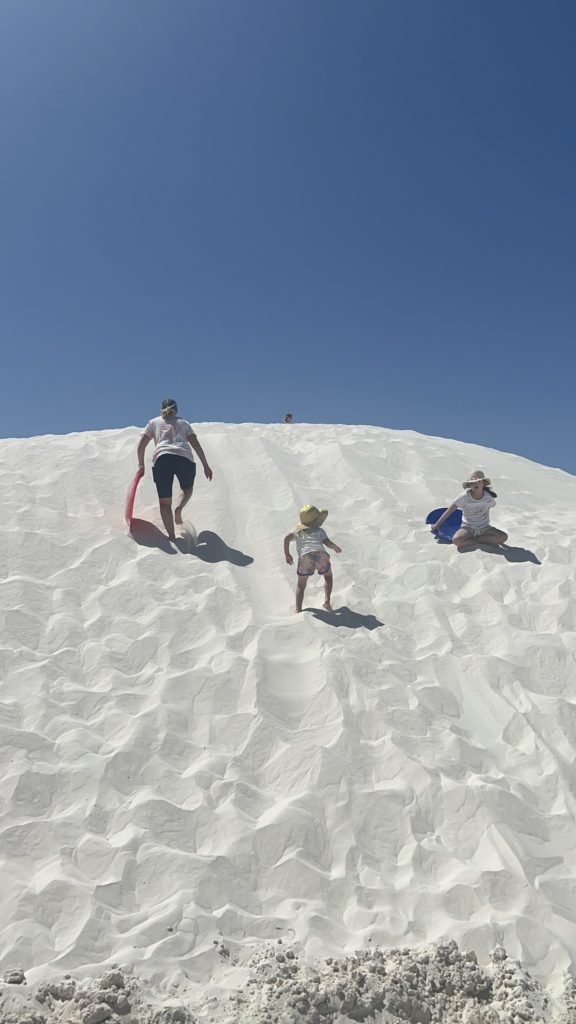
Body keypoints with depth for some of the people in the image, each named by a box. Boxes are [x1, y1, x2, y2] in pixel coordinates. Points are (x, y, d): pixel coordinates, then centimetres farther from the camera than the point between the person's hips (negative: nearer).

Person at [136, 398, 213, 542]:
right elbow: (196, 444, 14)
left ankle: (171, 536, -6)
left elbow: (141, 445, 15)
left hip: (161, 459, 0)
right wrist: (205, 465, 12)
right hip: (185, 458, 0)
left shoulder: (153, 422, 26)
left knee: (165, 502, 6)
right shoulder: (183, 422, 26)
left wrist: (141, 465, 22)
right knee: (188, 488, 27)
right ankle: (179, 508, -3)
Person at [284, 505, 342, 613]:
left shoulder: (298, 531, 26)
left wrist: (287, 554, 15)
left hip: (305, 558, 0)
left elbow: (287, 538, 9)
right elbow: (328, 543, 5)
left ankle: (298, 610, 4)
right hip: (321, 556, 0)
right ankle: (327, 601, 14)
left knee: (301, 585, 19)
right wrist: (335, 547, 25)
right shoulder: (320, 531, 21)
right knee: (328, 576, 31)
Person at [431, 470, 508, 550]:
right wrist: (437, 524, -6)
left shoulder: (489, 497, -10)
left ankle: (469, 541, -16)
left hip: (484, 528, 3)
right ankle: (485, 540, -15)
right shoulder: (464, 497, -16)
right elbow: (450, 510, -10)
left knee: (503, 537, -25)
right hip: (468, 527, -3)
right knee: (456, 540, -35)